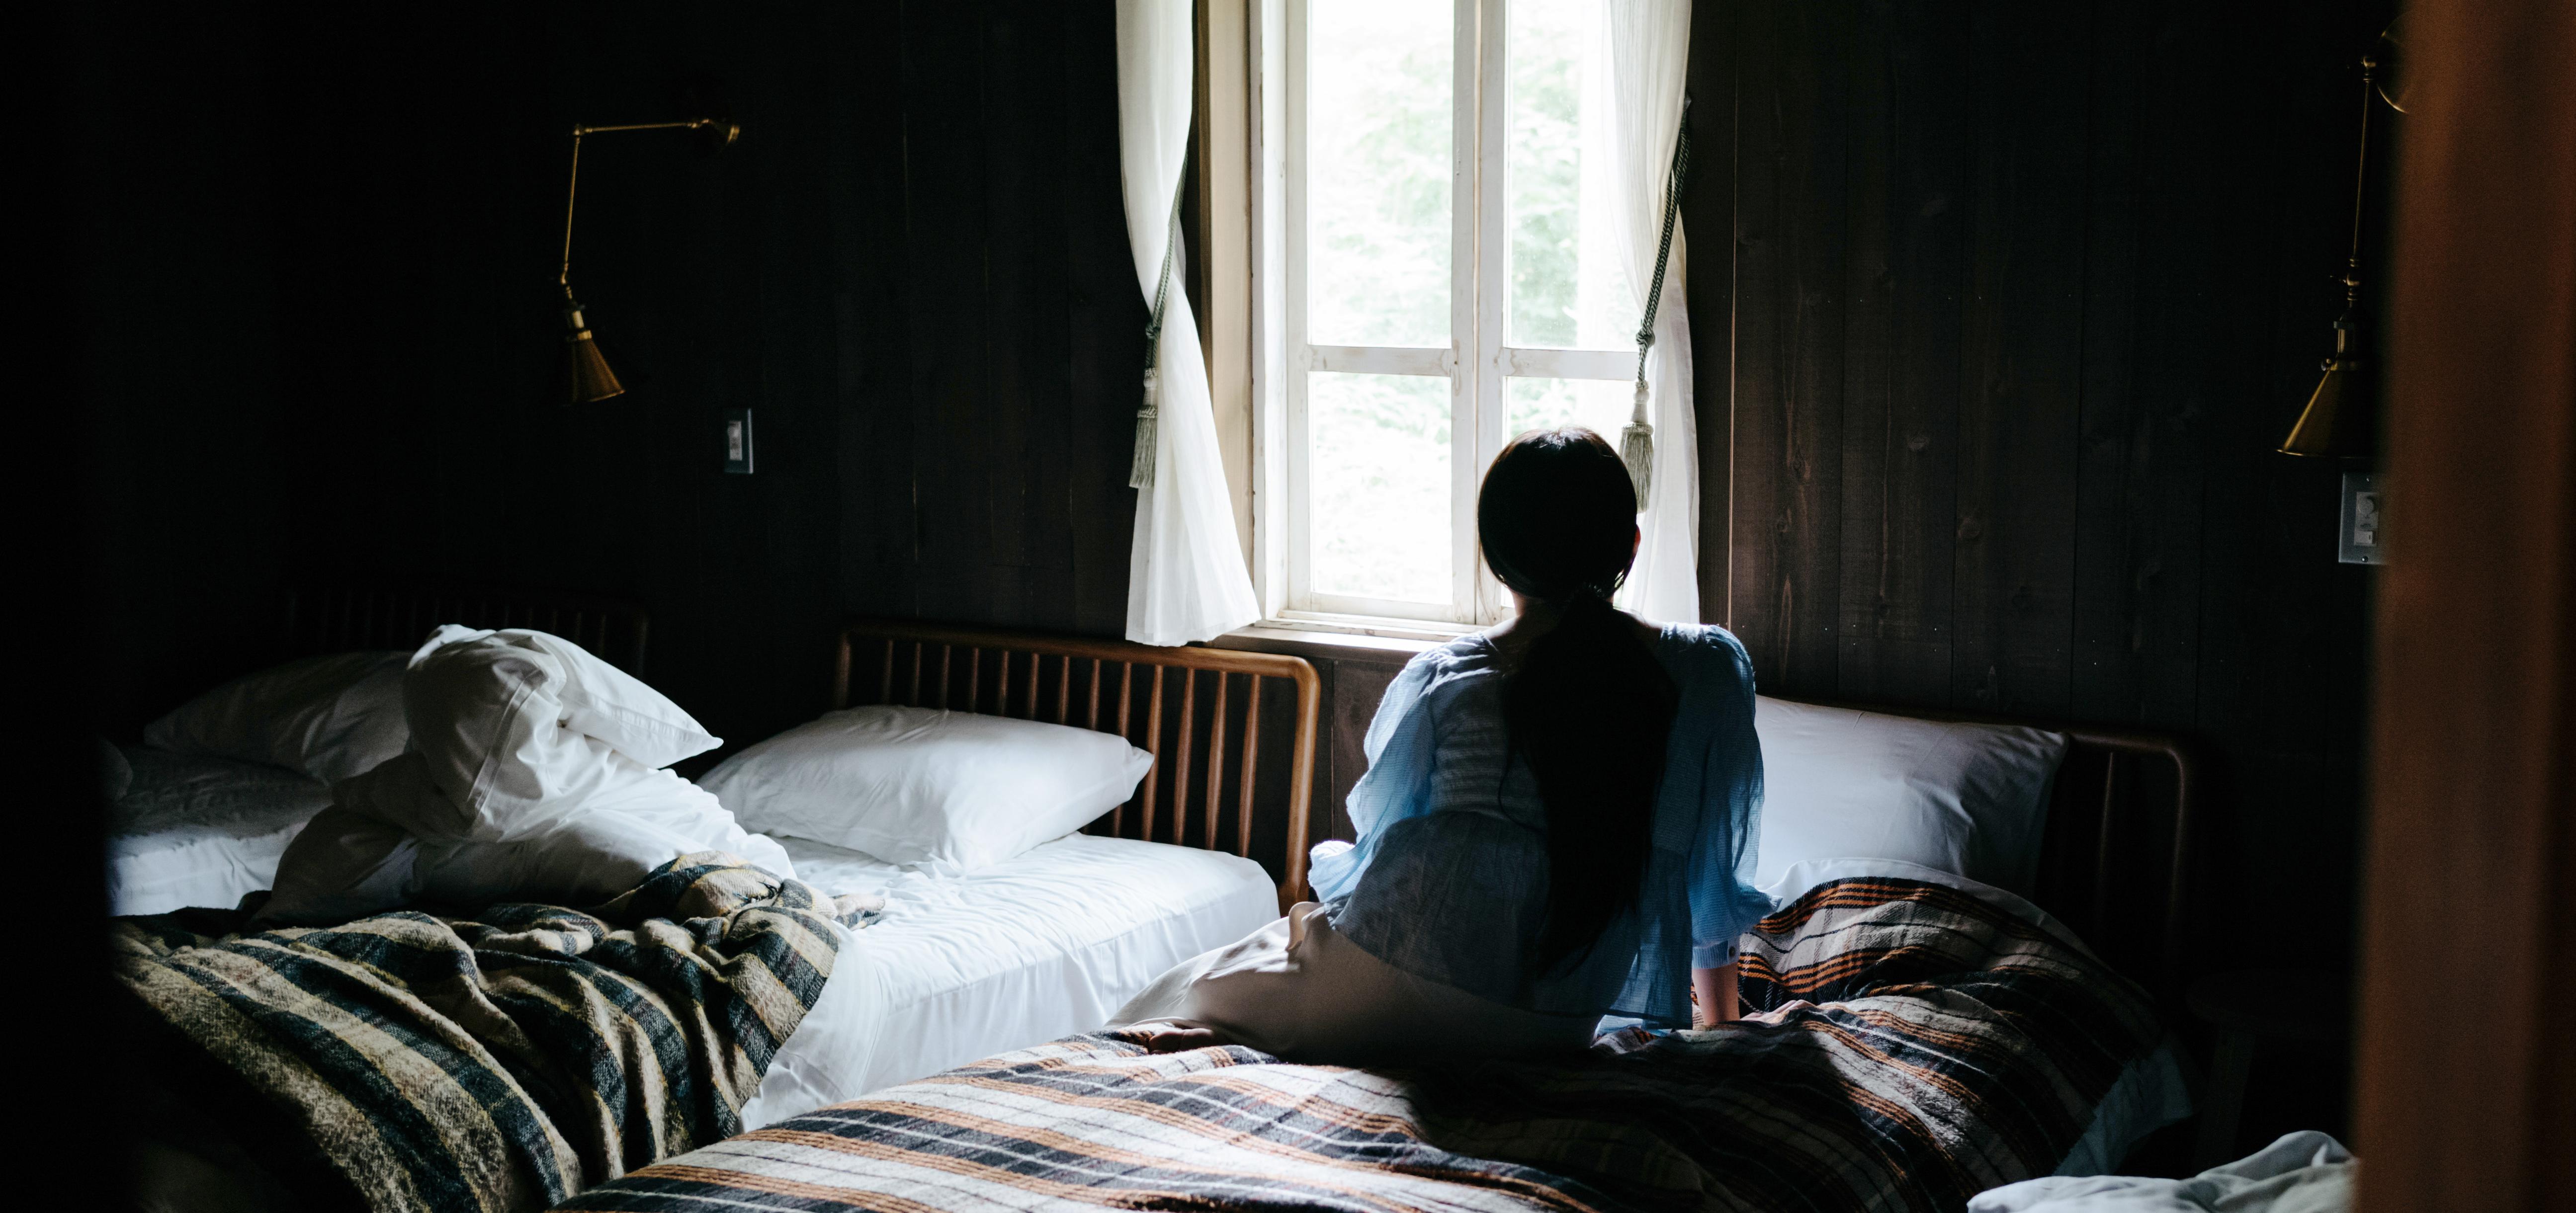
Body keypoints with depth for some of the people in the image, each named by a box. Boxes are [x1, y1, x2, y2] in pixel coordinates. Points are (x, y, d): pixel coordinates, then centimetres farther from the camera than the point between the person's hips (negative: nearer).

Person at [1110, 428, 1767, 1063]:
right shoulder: (1711, 668, -5)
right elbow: (1714, 874, 3)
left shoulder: (1440, 681, -7)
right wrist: (1718, 1028, 17)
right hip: (1550, 1028, 2)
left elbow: (1381, 823, 7)